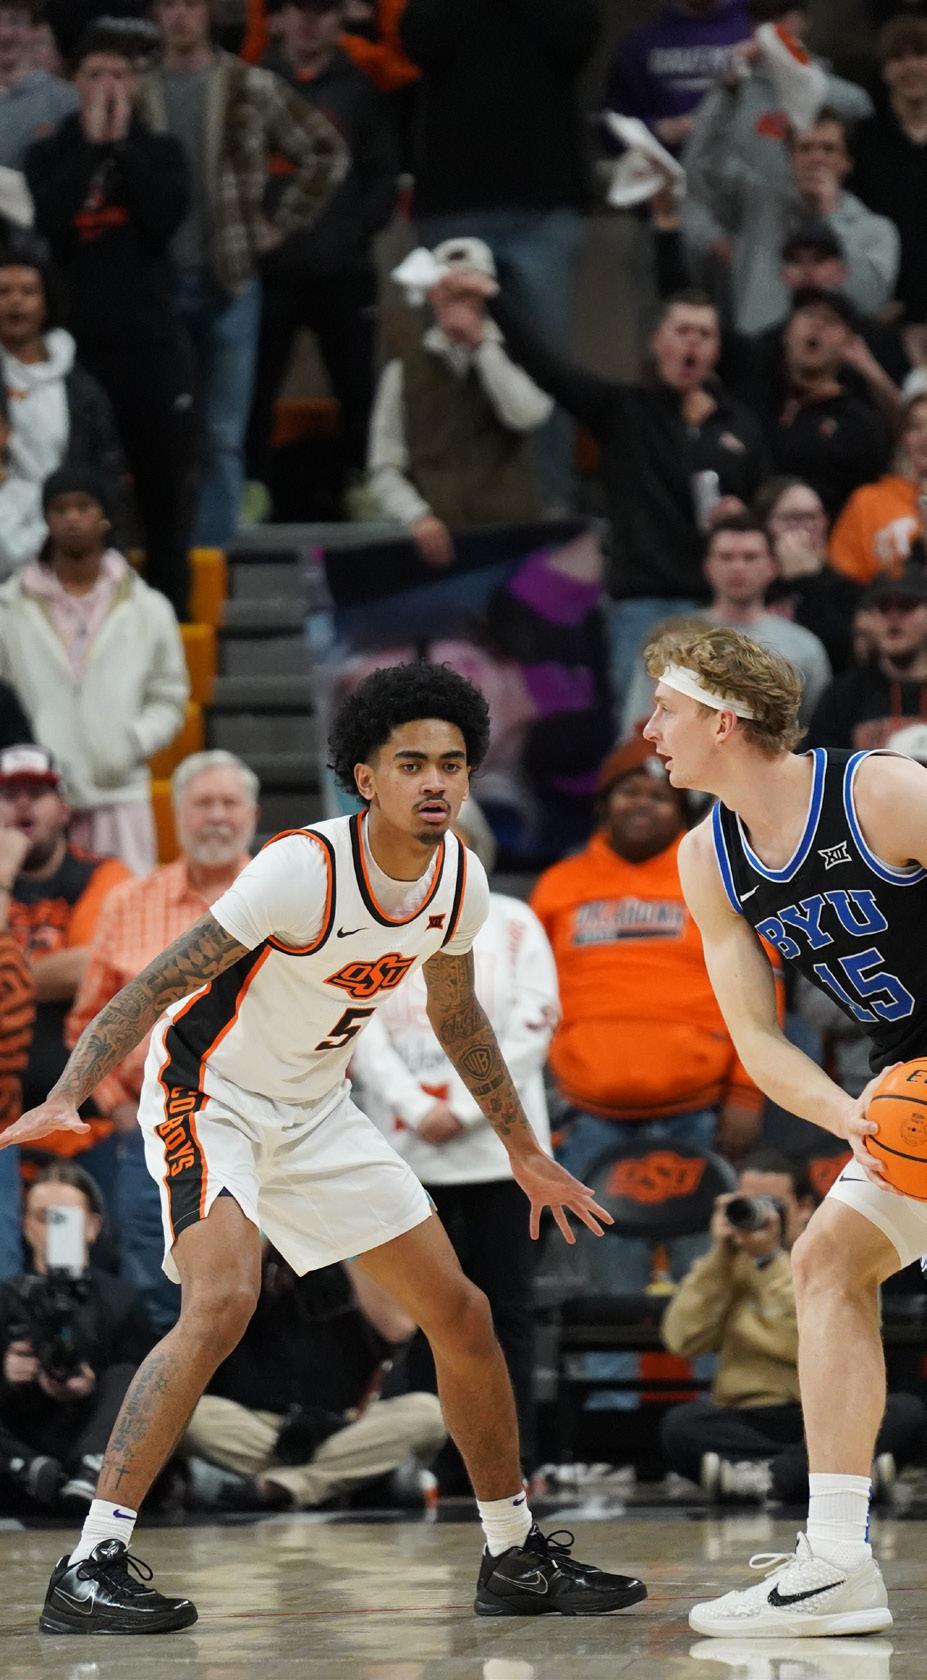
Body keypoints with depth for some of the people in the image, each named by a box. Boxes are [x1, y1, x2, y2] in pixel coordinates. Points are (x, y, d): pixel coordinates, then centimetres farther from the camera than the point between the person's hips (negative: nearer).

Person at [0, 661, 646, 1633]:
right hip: (209, 1092, -7)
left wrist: (524, 1154, 21)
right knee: (222, 1301, -30)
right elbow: (157, 985, -24)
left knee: (460, 1313, 6)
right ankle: (89, 1569, -29)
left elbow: (456, 1019, 15)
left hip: (316, 1111, 7)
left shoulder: (460, 882, -5)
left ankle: (516, 1559, 22)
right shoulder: (306, 869, -27)